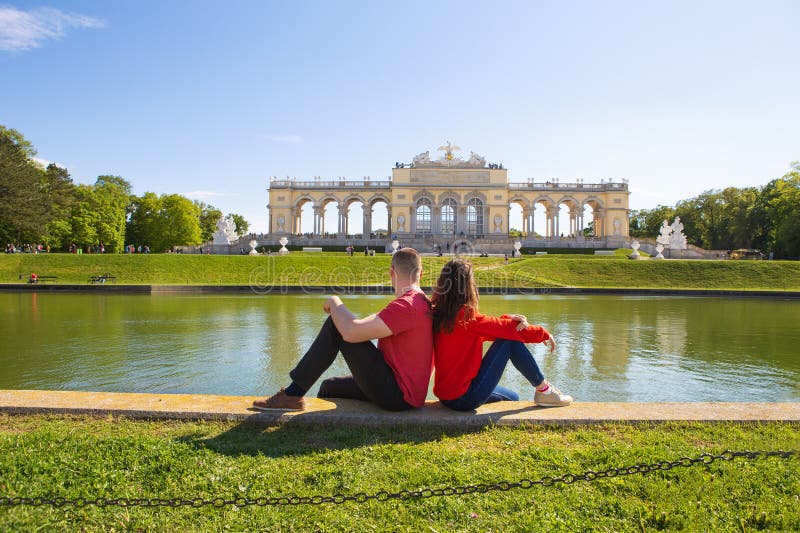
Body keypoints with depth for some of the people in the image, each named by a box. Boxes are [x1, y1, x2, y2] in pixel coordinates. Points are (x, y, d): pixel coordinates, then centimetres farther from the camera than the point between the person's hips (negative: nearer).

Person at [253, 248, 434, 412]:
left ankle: (293, 394, -7)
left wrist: (335, 303, -7)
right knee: (329, 387, 24)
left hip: (397, 395, -10)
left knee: (335, 324, -13)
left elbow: (351, 332, -26)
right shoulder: (422, 302, 15)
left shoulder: (406, 306, -20)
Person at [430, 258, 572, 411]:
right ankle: (544, 390, 7)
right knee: (510, 340, -6)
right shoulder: (465, 317, -21)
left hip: (446, 396, 9)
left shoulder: (438, 315, 3)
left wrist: (508, 319, -11)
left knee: (512, 398, 27)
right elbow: (505, 329, -11)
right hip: (465, 399, -9)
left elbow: (488, 326, 5)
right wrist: (544, 334, 3)